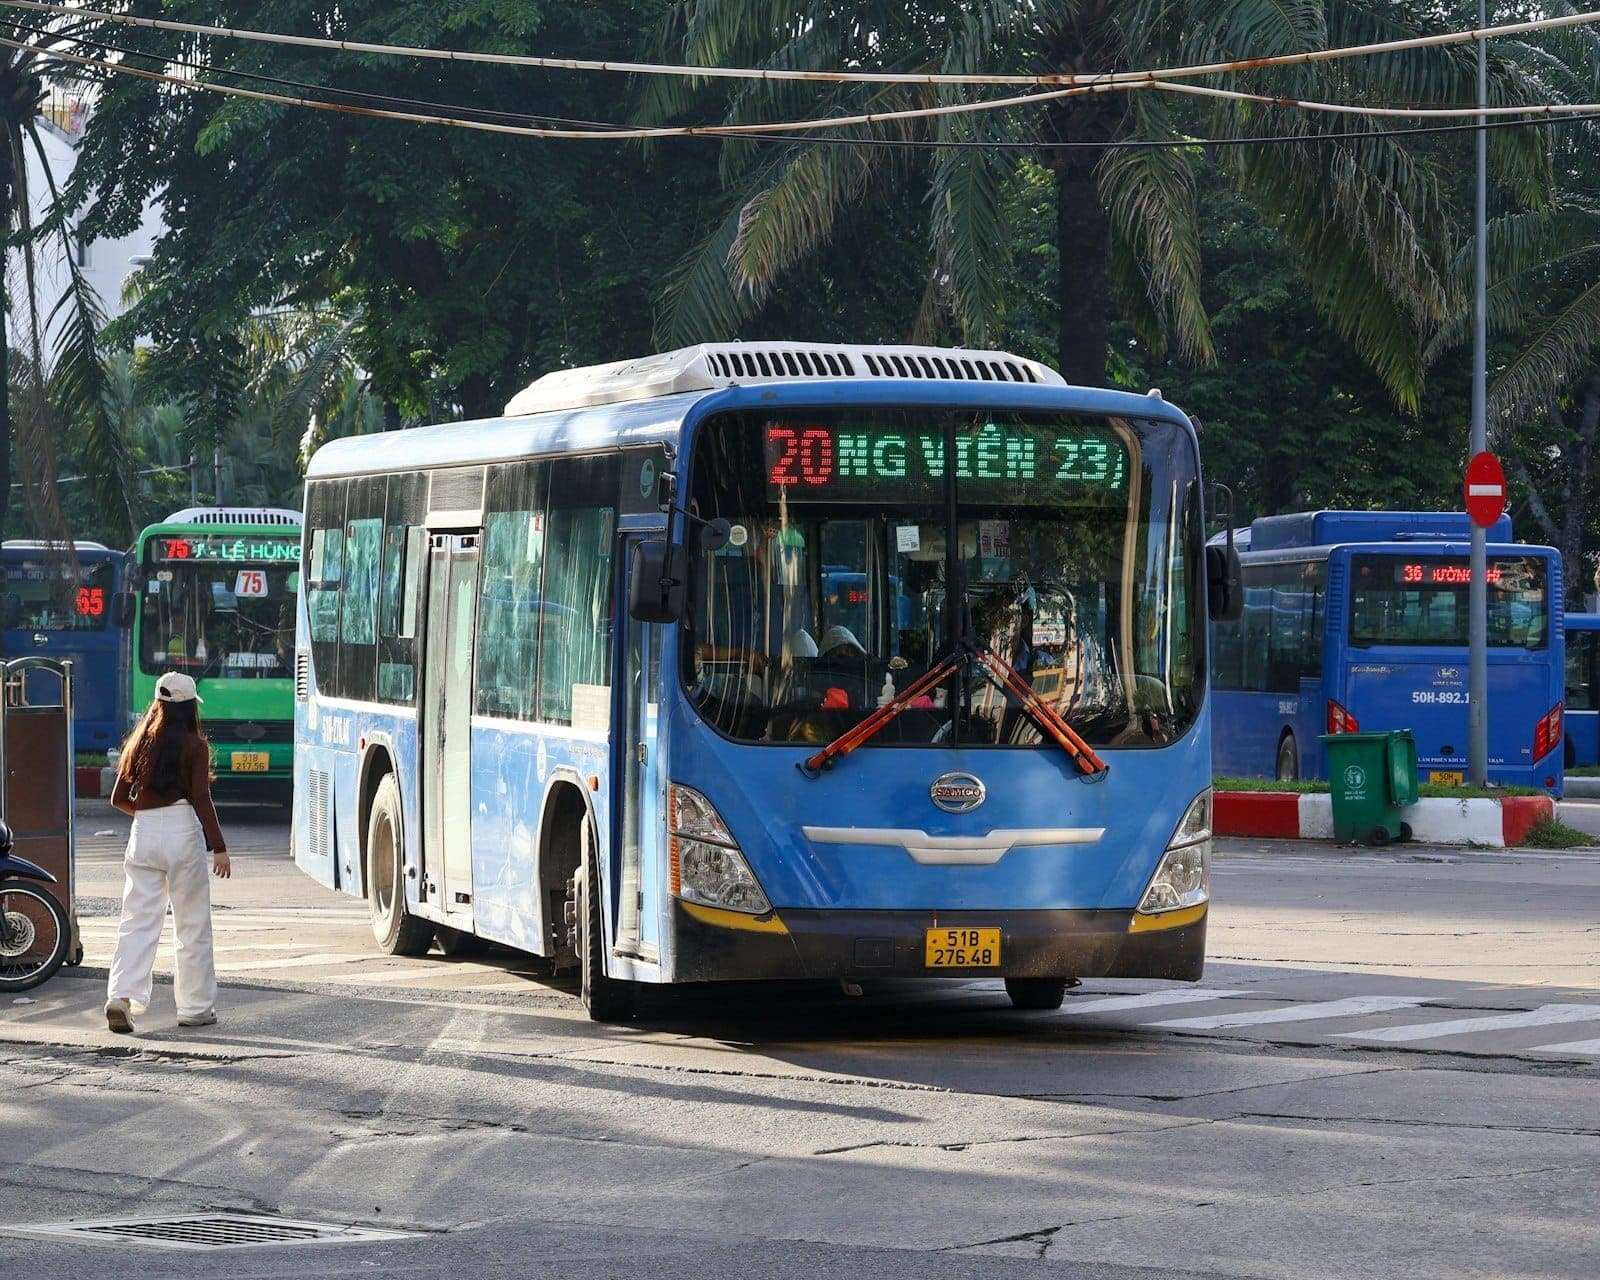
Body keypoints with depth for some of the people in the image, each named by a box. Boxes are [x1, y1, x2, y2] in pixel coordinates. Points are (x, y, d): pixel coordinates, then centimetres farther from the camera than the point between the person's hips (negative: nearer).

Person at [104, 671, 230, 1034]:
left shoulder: (140, 743, 9)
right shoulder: (193, 746, -4)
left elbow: (119, 797, 13)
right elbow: (201, 799, -10)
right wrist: (219, 847, -10)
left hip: (143, 833, 4)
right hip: (183, 833, -4)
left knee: (138, 922, 2)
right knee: (193, 925, 6)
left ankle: (121, 995, -15)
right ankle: (195, 1007, 11)